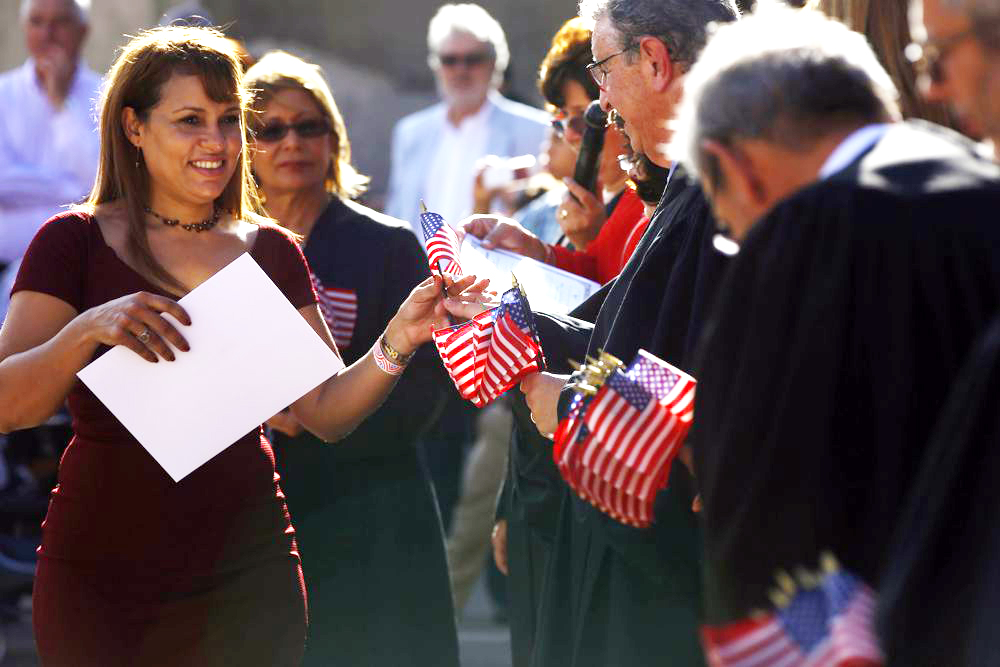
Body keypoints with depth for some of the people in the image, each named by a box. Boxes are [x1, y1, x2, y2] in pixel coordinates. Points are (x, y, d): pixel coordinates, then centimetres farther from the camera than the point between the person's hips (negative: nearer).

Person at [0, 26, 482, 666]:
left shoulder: (269, 249, 9)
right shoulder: (76, 242, -1)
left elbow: (327, 410, 3)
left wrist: (398, 341, -14)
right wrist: (89, 330, -27)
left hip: (247, 567, 3)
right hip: (102, 571, -3)